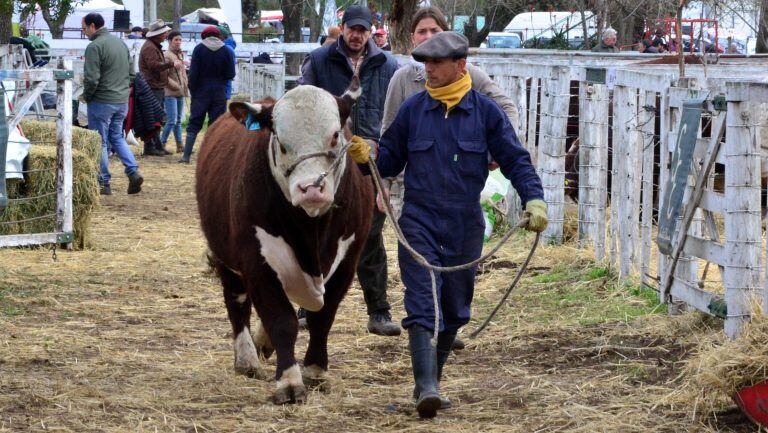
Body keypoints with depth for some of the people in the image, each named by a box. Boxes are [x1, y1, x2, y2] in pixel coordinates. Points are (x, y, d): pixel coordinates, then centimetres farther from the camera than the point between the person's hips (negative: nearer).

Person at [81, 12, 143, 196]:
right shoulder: (121, 43, 11)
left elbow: (91, 78, -21)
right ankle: (133, 172, 2)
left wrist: (86, 96, -5)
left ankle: (104, 183, 6)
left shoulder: (94, 47, -15)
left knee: (100, 143, 3)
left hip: (102, 102, -7)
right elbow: (131, 73, 17)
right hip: (122, 101, 7)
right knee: (117, 137, 19)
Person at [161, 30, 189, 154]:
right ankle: (162, 144, -6)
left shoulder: (180, 55, 16)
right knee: (172, 120, -12)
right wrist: (175, 86, -15)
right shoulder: (167, 55, -11)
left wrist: (186, 85, 10)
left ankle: (179, 145, 15)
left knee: (178, 120, 11)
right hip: (170, 93, -9)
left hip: (180, 92, 9)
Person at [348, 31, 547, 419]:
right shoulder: (412, 109, 3)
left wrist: (534, 198, -15)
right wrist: (367, 158, -12)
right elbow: (391, 160, 9)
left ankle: (432, 377, 29)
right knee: (423, 305, -14)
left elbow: (515, 160, 0)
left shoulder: (486, 111, 0)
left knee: (454, 310, 12)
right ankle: (426, 387, -23)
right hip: (419, 222, -1)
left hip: (464, 226, 1)